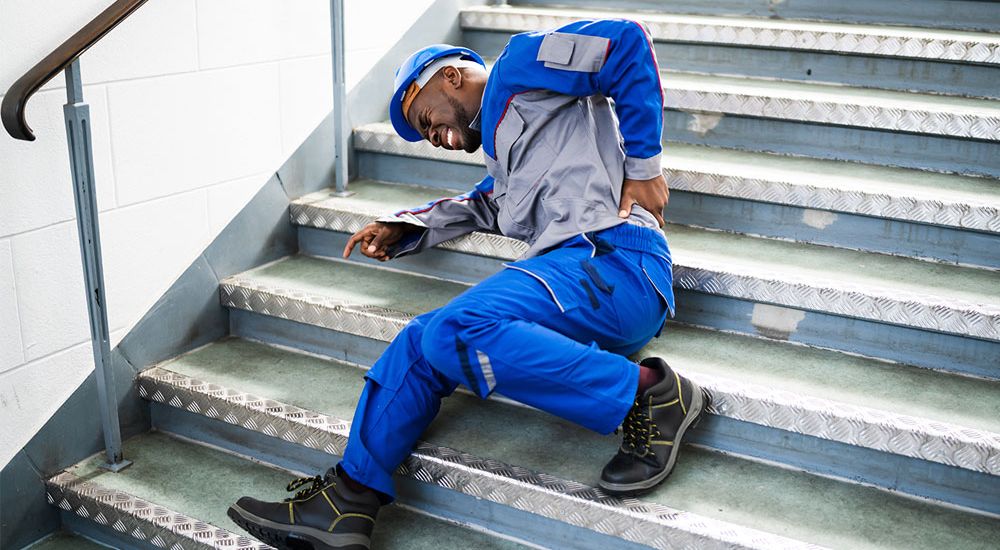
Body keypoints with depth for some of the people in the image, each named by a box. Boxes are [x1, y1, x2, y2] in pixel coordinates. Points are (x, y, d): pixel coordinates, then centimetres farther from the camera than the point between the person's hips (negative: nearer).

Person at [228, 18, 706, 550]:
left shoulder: (520, 62, 6)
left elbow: (626, 41, -5)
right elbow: (483, 204, 43)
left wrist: (643, 166, -6)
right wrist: (400, 230, 27)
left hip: (615, 255, -9)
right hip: (573, 268, 10)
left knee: (457, 331, -28)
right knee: (419, 342, 4)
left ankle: (648, 392, -20)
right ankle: (349, 500, 4)